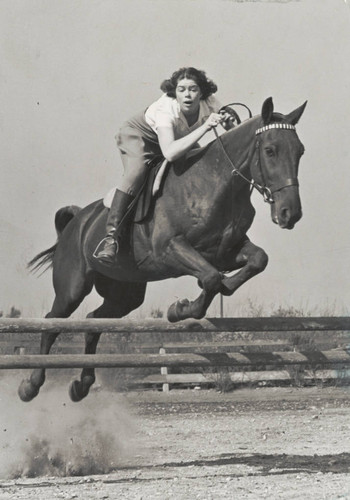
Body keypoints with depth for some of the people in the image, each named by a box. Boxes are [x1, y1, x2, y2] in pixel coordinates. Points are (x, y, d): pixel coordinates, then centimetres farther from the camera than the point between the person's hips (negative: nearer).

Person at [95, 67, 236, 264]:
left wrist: (229, 122, -34)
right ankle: (112, 235, -34)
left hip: (180, 139, 6)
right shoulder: (165, 109, -40)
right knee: (136, 170, -33)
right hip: (136, 136, -6)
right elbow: (170, 153, -55)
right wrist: (204, 128, -58)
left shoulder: (209, 103, -25)